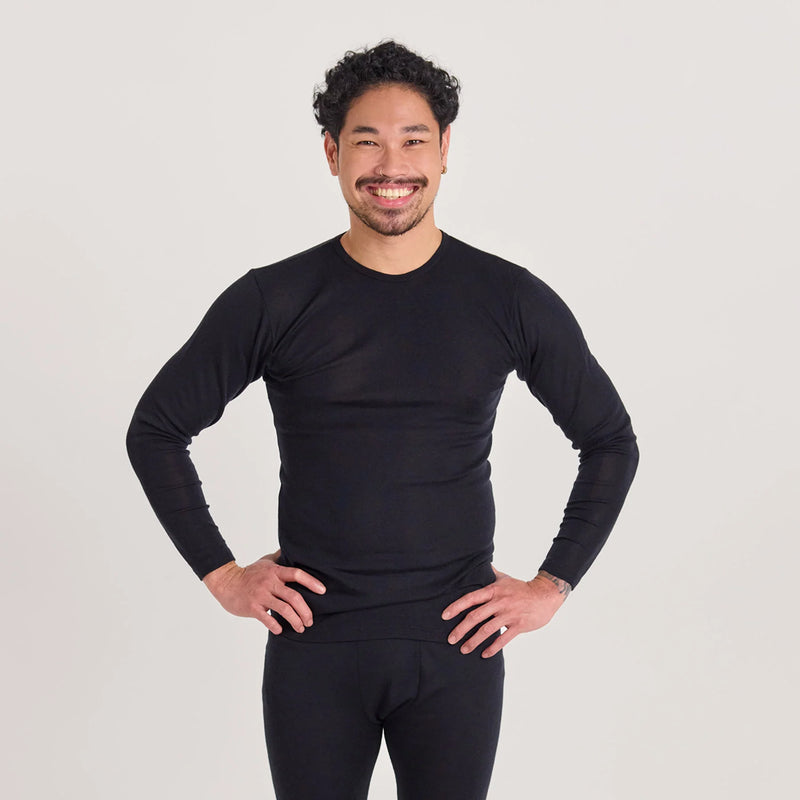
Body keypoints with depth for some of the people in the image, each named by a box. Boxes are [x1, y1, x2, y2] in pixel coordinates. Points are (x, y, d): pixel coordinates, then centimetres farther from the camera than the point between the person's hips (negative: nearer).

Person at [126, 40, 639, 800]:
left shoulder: (512, 301, -2)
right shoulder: (272, 301, -3)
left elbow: (611, 443, 8)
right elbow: (155, 430, 6)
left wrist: (552, 585, 2)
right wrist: (220, 573, 0)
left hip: (455, 648, 1)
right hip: (314, 646, 0)